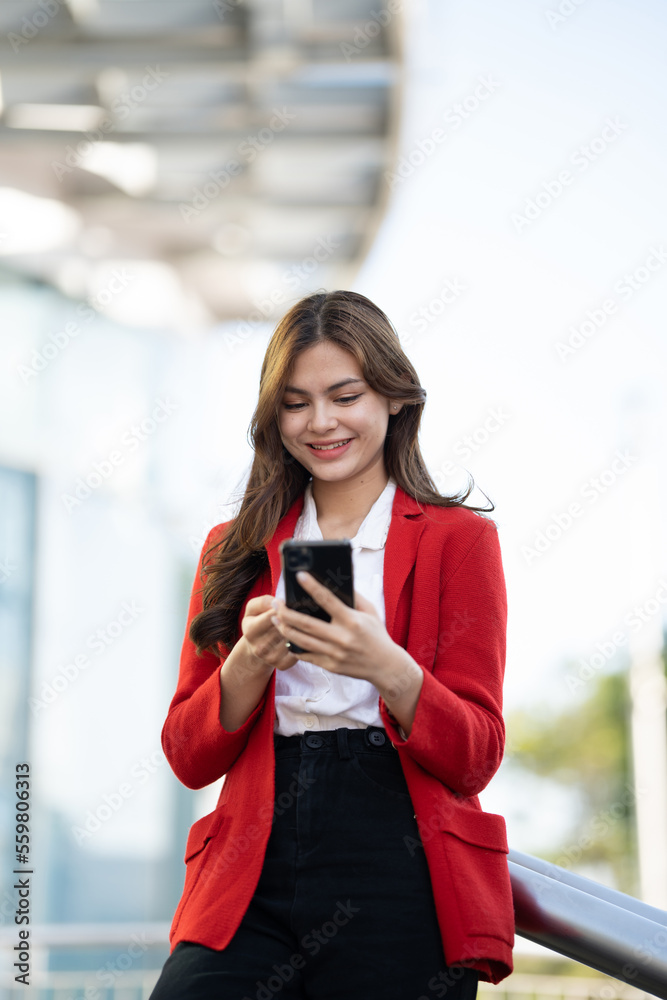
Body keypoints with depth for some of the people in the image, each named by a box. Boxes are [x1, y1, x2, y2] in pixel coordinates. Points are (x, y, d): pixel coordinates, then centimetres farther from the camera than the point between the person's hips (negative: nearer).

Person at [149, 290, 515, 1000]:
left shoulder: (457, 537, 7)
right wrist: (252, 662, -11)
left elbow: (476, 757, -1)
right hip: (251, 881, 2)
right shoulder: (235, 550, 15)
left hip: (401, 871, -1)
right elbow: (188, 759, 9)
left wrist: (386, 667, -20)